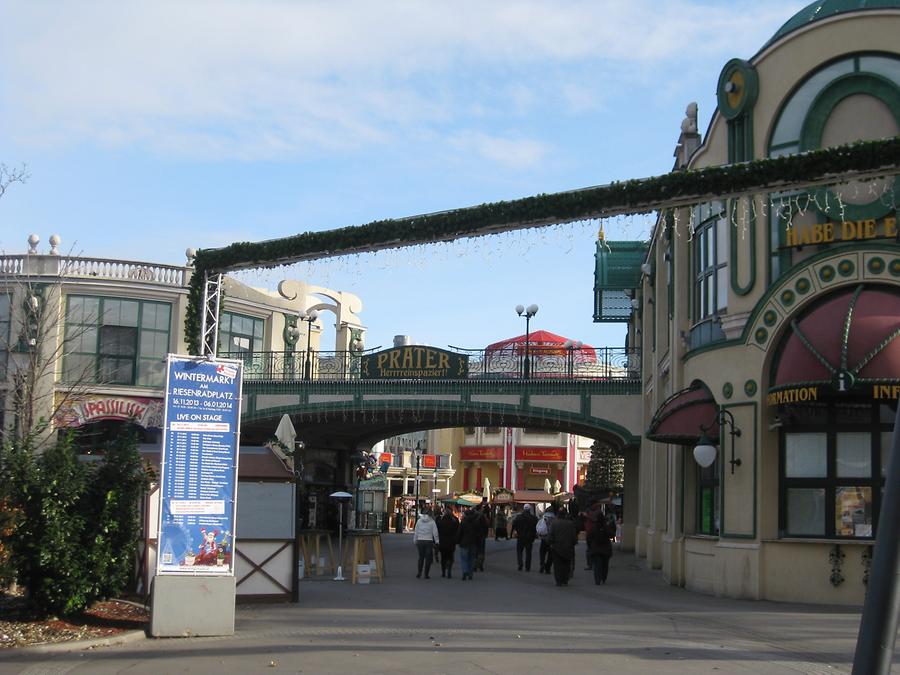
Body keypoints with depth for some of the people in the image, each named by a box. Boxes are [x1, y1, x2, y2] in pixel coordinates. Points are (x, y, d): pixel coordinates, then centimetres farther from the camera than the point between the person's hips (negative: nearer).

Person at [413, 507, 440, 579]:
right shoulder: (432, 521, -5)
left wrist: (415, 540, 15)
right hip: (429, 541, -2)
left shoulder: (419, 521, 1)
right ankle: (426, 574, 5)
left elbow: (416, 532, 6)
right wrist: (437, 541, 4)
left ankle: (419, 572, 9)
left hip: (420, 541, 2)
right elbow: (435, 533, -4)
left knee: (421, 557, 16)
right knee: (428, 558, 6)